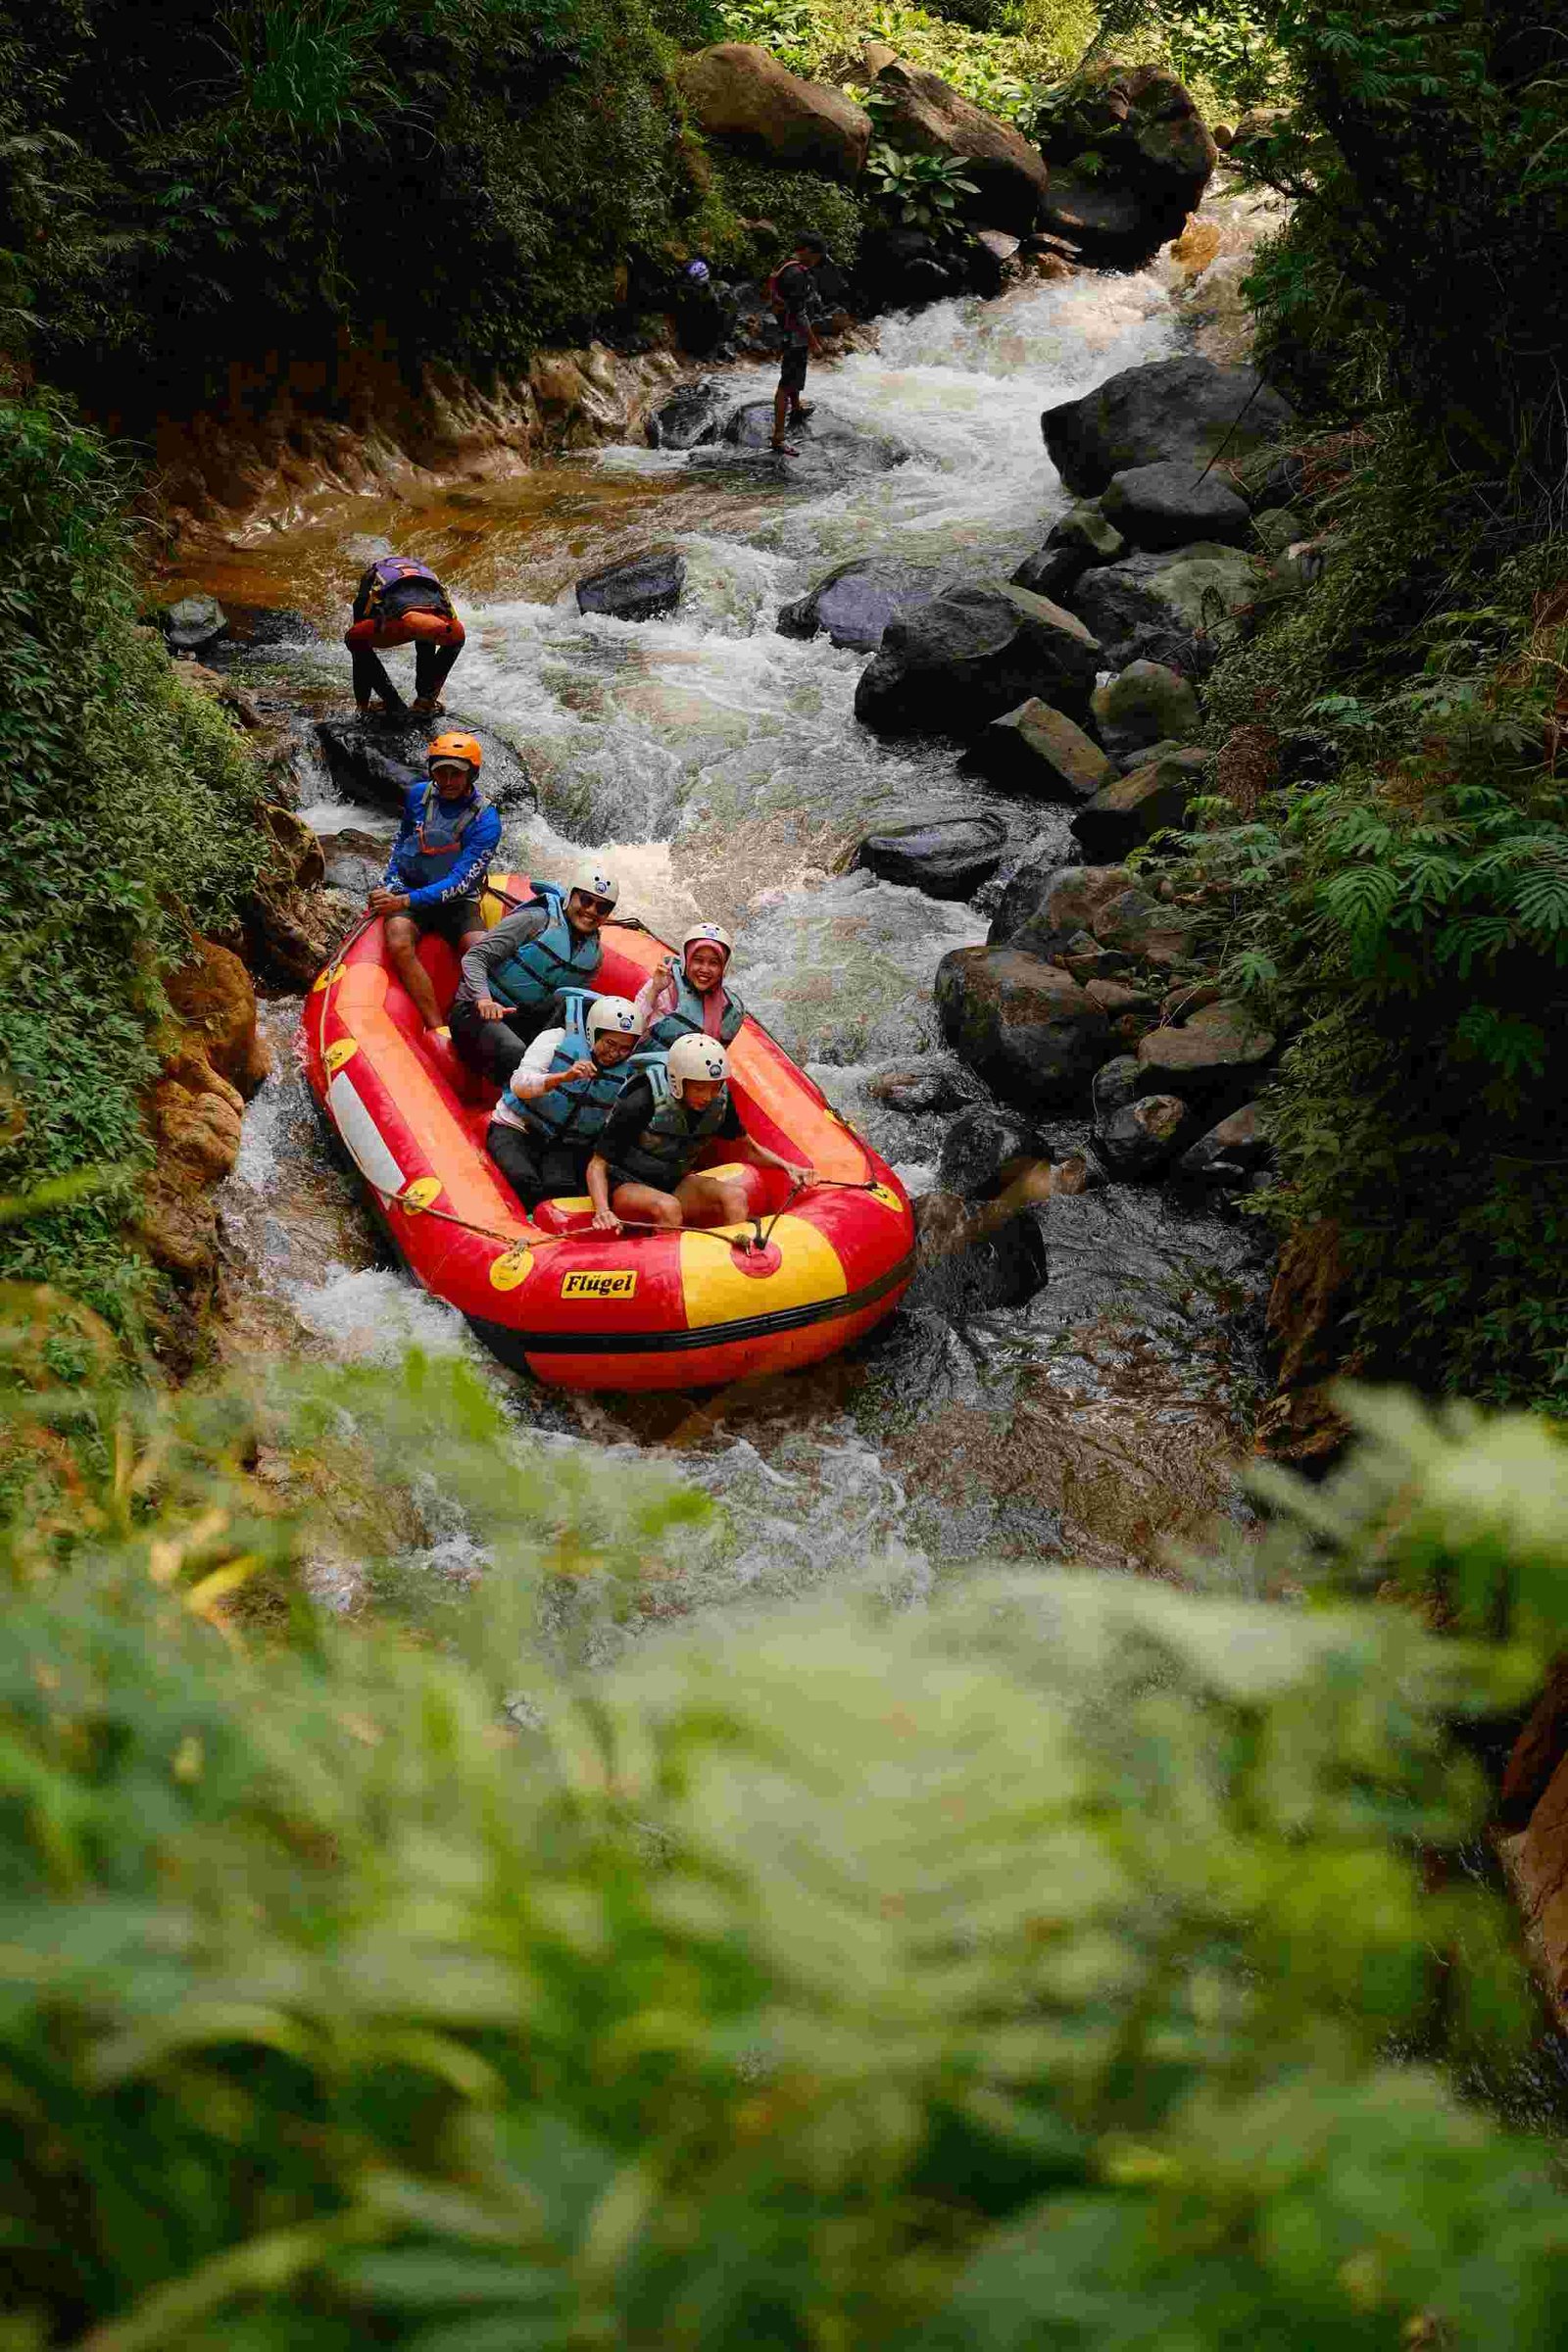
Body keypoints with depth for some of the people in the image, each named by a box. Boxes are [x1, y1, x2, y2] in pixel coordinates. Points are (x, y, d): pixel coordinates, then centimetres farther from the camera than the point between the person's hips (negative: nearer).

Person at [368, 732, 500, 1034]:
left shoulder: (486, 821, -13)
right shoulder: (419, 794, 0)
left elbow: (459, 881, -18)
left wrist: (407, 901, -24)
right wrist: (390, 882, 5)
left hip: (456, 901, -1)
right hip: (407, 885, 2)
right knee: (399, 945, -31)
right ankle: (437, 1028, -34)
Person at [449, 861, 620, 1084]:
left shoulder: (594, 954, 12)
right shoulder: (535, 921, -8)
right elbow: (475, 957, -13)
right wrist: (483, 999, -31)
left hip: (529, 1024, 6)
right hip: (477, 1013, -6)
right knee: (515, 1054, -37)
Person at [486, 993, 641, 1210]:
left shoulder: (624, 1073, 2)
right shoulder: (556, 1040, -10)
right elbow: (518, 1084, -22)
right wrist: (564, 1076, -38)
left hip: (564, 1144, 3)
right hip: (516, 1128, -3)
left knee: (562, 1186, -29)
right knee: (525, 1180, -31)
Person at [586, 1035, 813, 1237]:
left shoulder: (719, 1101, -8)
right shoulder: (642, 1103, -24)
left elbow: (748, 1148, 10)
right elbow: (597, 1164, -19)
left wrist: (787, 1167, -8)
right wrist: (602, 1210, -36)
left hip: (674, 1184, 5)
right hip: (628, 1186, -5)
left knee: (735, 1196, -22)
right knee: (668, 1207, -38)